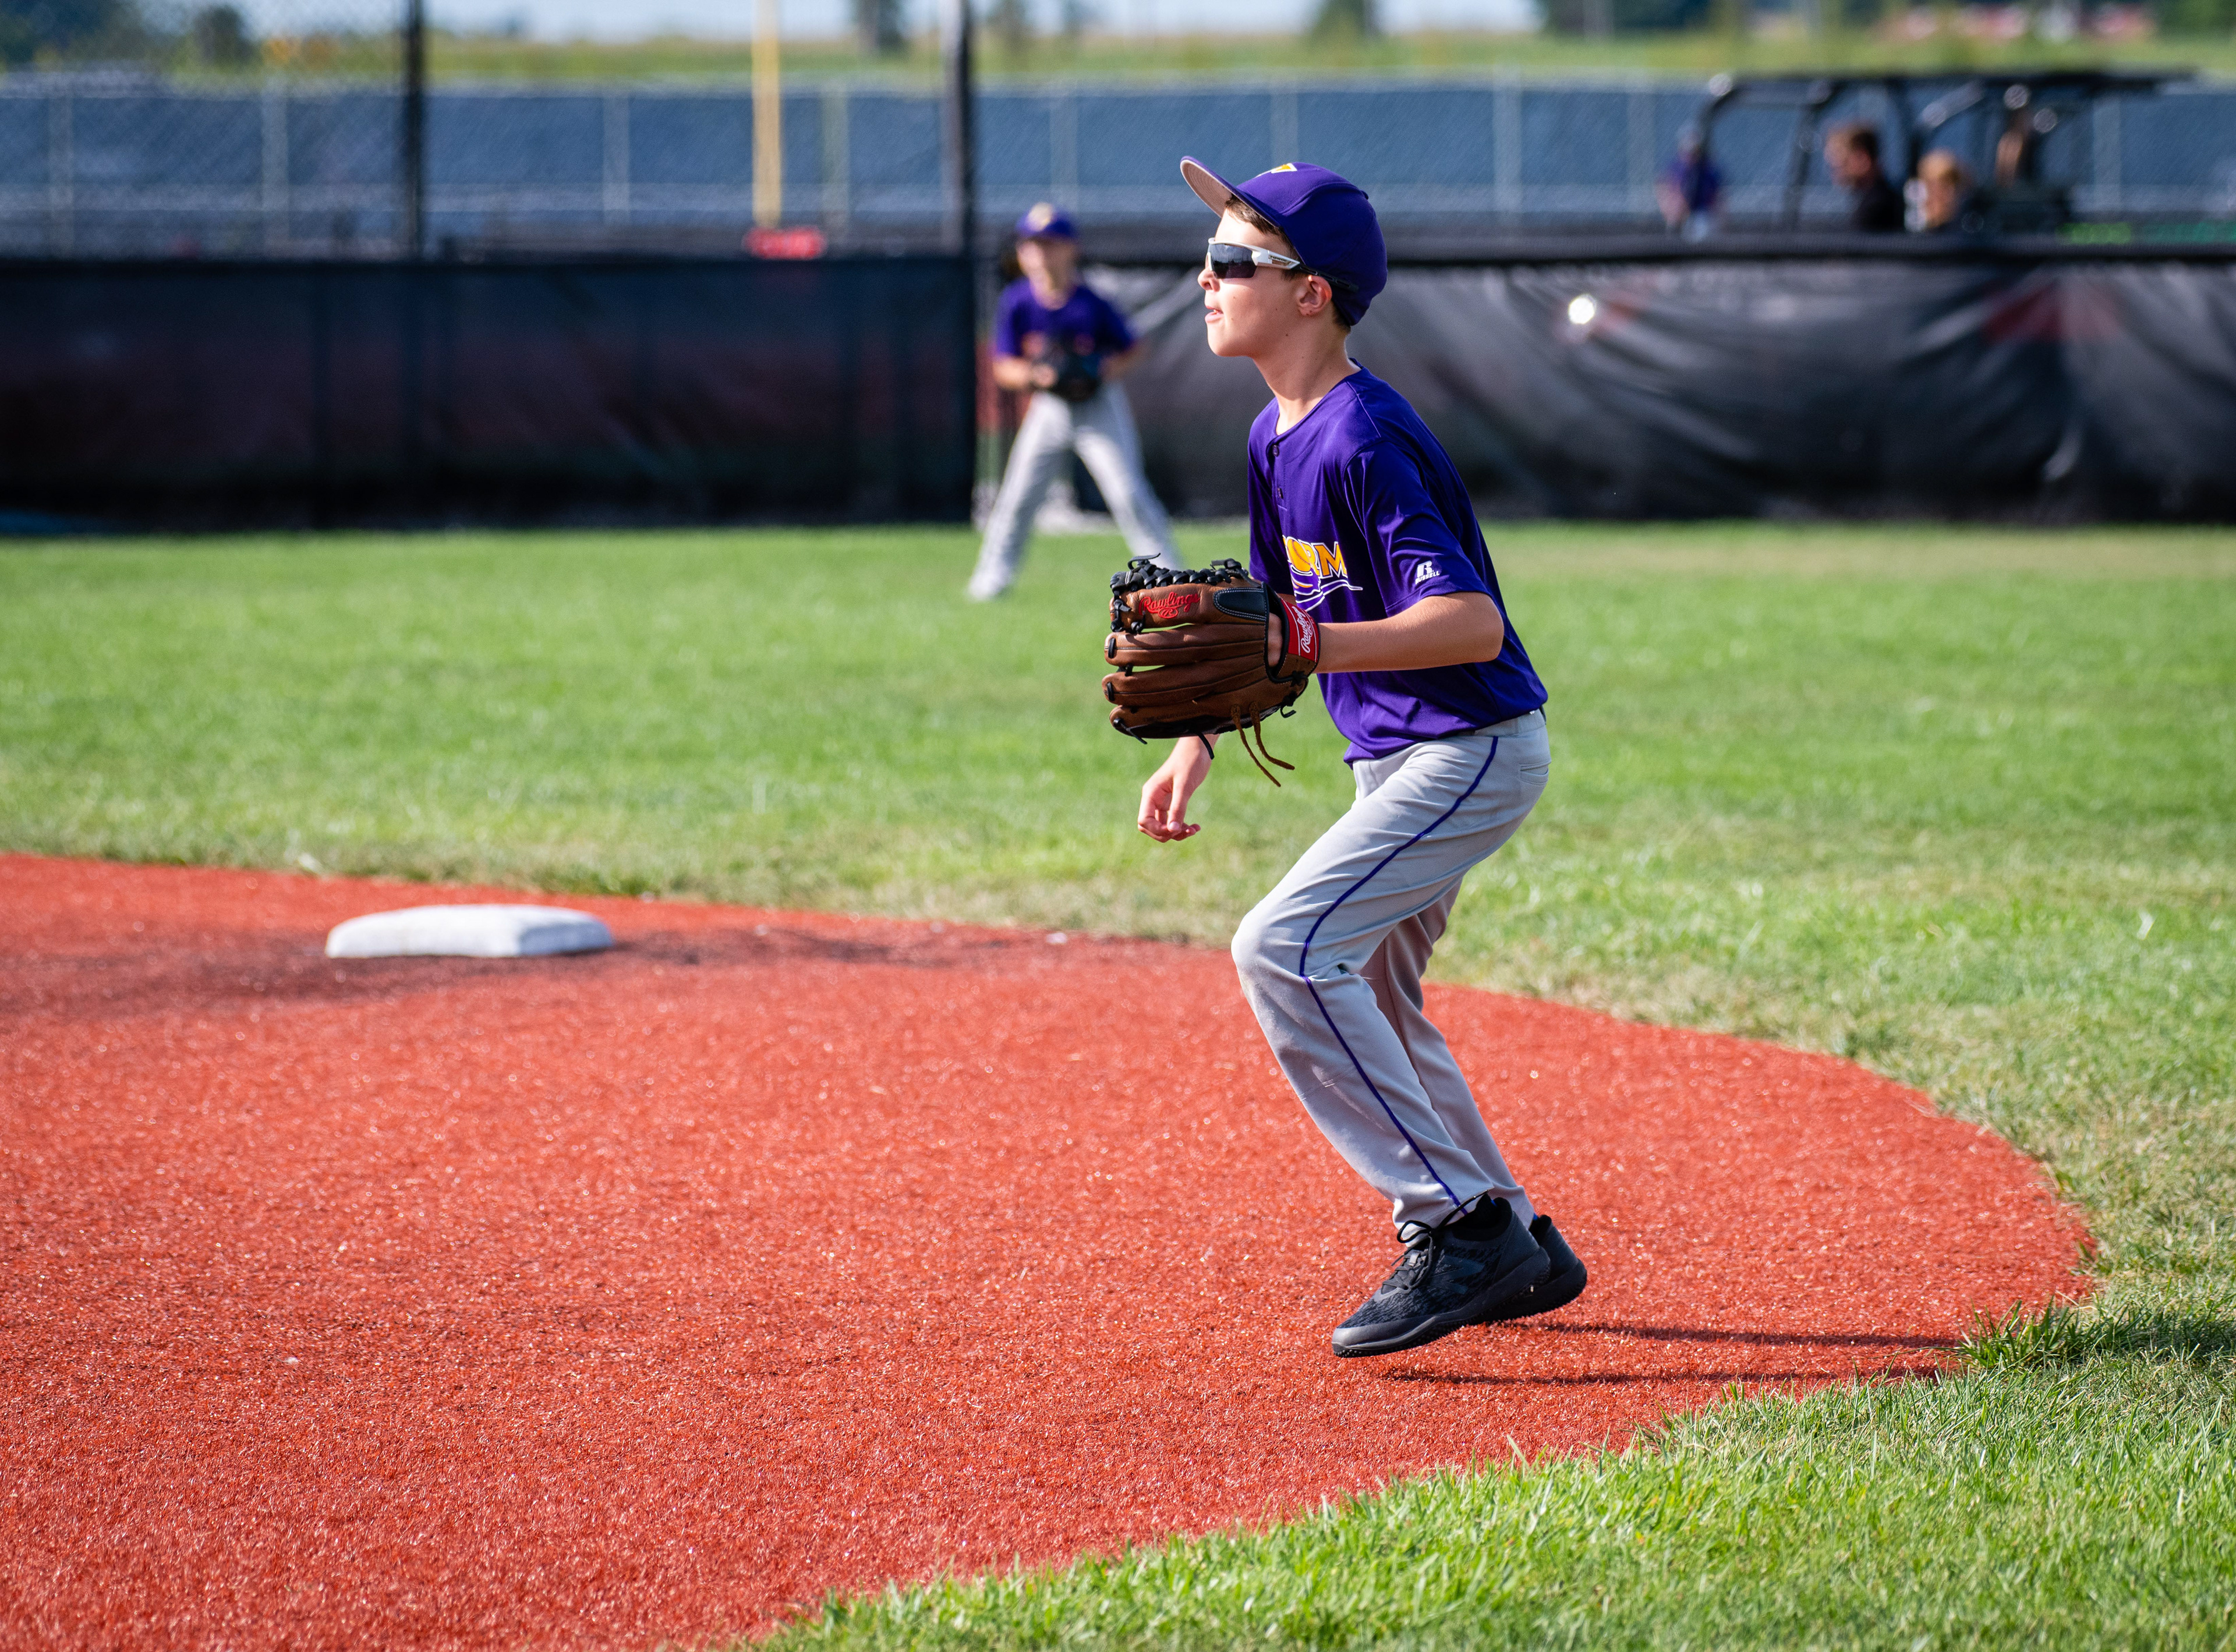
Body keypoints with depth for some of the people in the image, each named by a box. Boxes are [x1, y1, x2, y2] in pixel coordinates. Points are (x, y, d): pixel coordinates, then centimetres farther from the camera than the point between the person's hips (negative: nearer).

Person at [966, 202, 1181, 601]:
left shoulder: (1091, 305, -17)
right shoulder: (1016, 303, -11)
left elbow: (1133, 350, -4)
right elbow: (1004, 369, -6)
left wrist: (1108, 370, -24)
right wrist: (1034, 374, -26)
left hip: (1099, 405, -2)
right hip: (1049, 406, 2)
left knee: (1128, 492, -9)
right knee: (1019, 494, -2)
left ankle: (1167, 572, -1)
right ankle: (993, 575, 12)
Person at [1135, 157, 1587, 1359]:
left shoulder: (1364, 440, -22)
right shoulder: (1276, 440, 8)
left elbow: (1470, 624, -29)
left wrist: (1309, 650, -36)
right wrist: (1194, 742, 14)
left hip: (1473, 750, -11)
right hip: (1397, 761, 11)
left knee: (1282, 948, -21)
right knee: (1361, 997, 18)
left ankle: (1458, 1225, -17)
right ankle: (1520, 1251, 29)